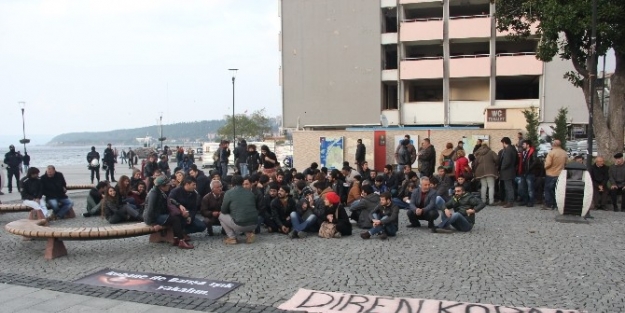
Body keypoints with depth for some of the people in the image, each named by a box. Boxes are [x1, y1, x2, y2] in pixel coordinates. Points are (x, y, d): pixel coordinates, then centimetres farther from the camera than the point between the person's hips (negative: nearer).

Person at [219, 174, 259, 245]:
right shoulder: (250, 192, 10)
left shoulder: (229, 193, -1)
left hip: (239, 225, -4)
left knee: (221, 216, 18)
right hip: (254, 224, 4)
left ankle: (232, 237, 9)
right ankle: (249, 234, 14)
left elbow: (223, 211, 3)